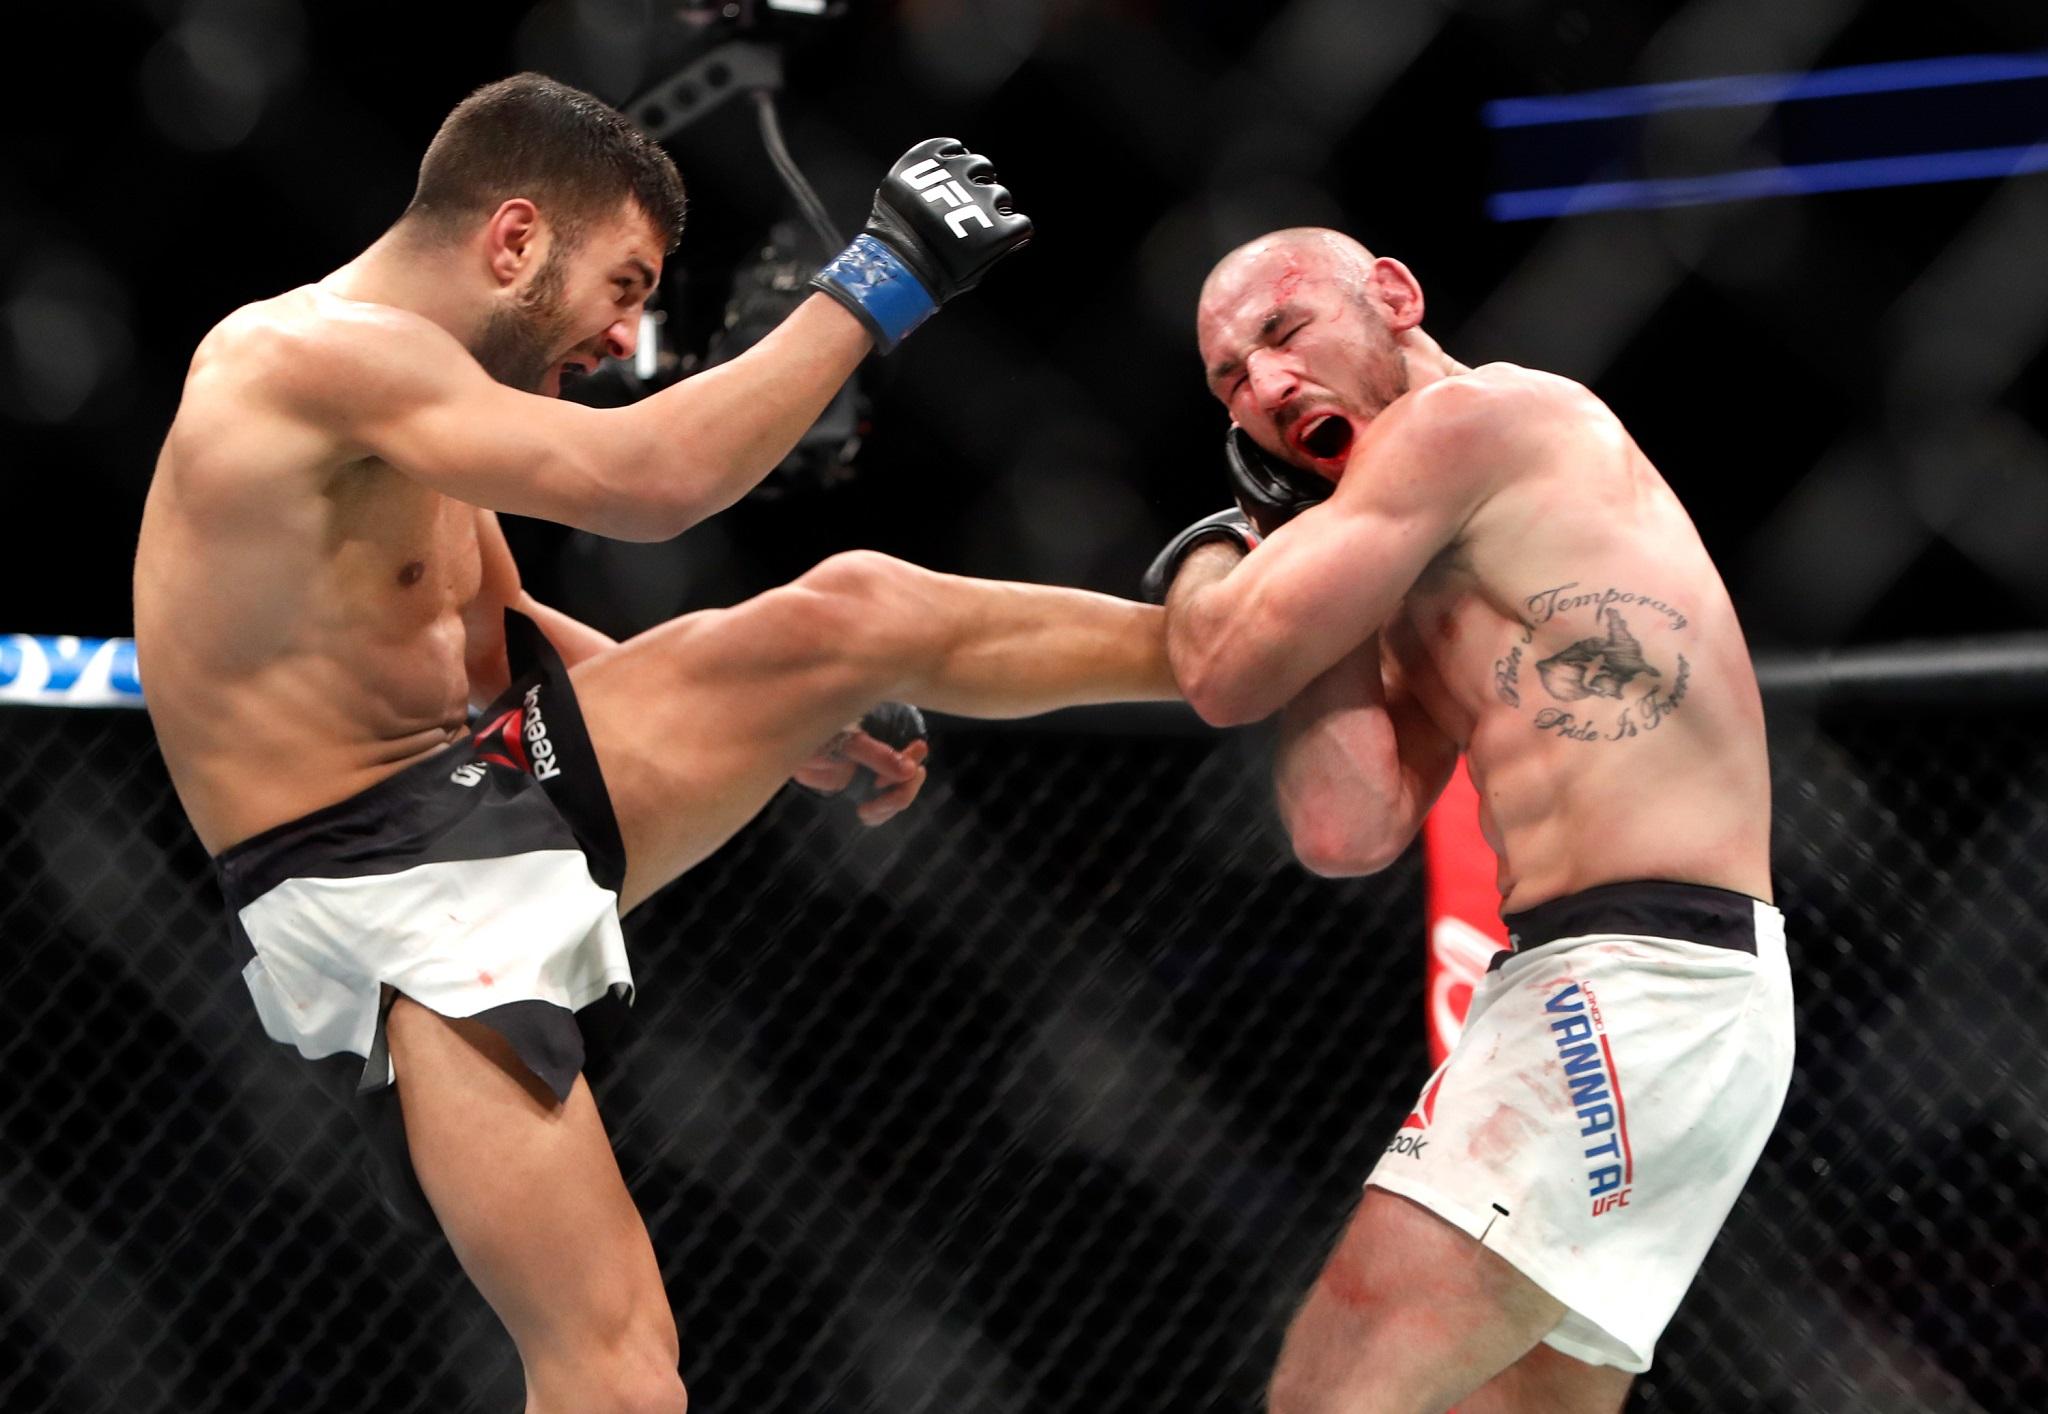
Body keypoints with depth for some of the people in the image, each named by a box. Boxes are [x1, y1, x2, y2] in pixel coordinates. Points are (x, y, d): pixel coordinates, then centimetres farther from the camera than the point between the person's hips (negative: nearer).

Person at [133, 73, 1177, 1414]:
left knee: (858, 613, -5)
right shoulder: (310, 352, -21)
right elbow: (651, 478, -29)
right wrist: (876, 284, -23)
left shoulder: (396, 385, 11)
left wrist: (775, 724, 20)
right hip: (396, 896, -9)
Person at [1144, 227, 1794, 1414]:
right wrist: (1301, 540, 14)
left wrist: (1206, 556, 17)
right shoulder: (1429, 594, 23)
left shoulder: (1468, 413, -4)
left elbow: (1225, 677, -6)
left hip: (1633, 992, -10)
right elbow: (1349, 835, 7)